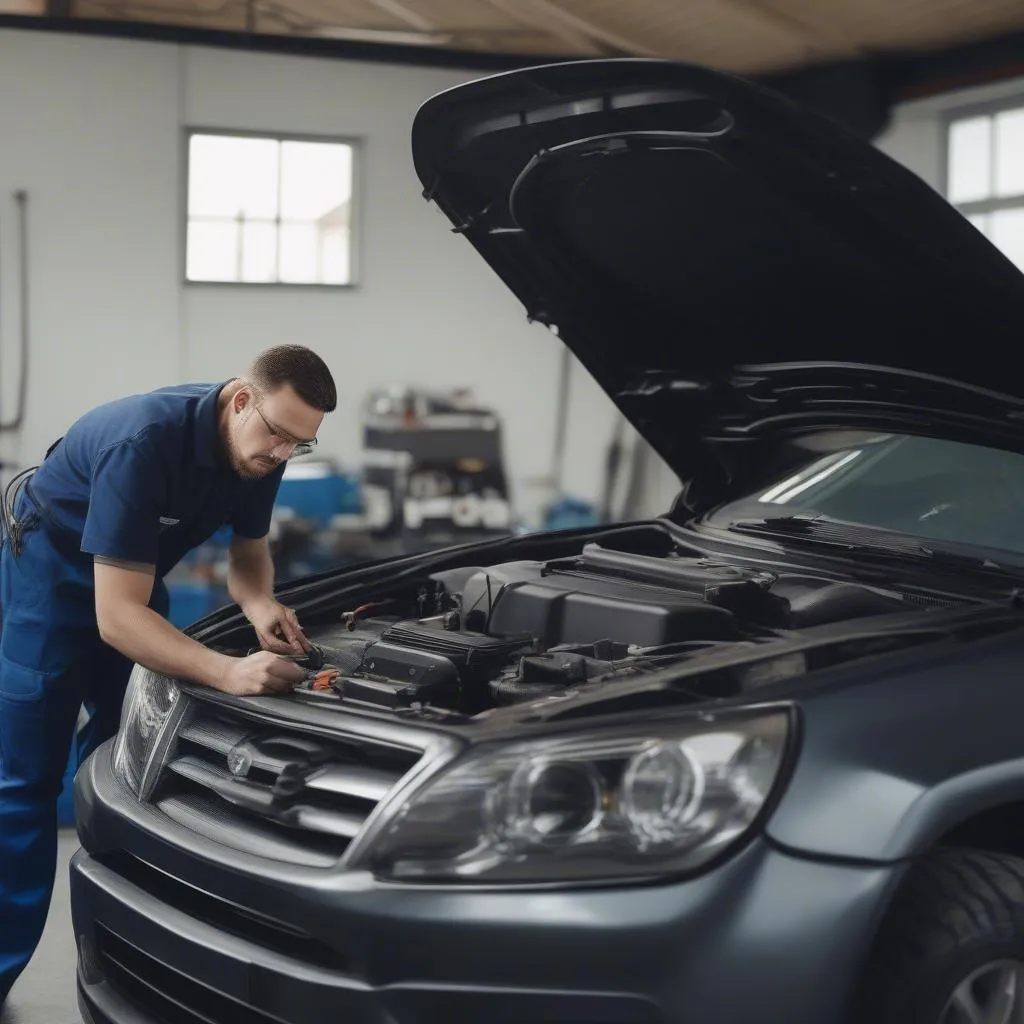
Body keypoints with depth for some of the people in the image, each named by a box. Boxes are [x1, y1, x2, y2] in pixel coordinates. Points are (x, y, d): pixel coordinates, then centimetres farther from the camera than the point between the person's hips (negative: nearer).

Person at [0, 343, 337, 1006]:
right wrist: (228, 672, -49)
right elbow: (116, 616, -40)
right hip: (53, 569, -7)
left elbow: (249, 549, 3)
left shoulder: (258, 452, -15)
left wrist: (260, 606, -20)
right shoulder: (144, 442, -39)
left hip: (135, 575, 7)